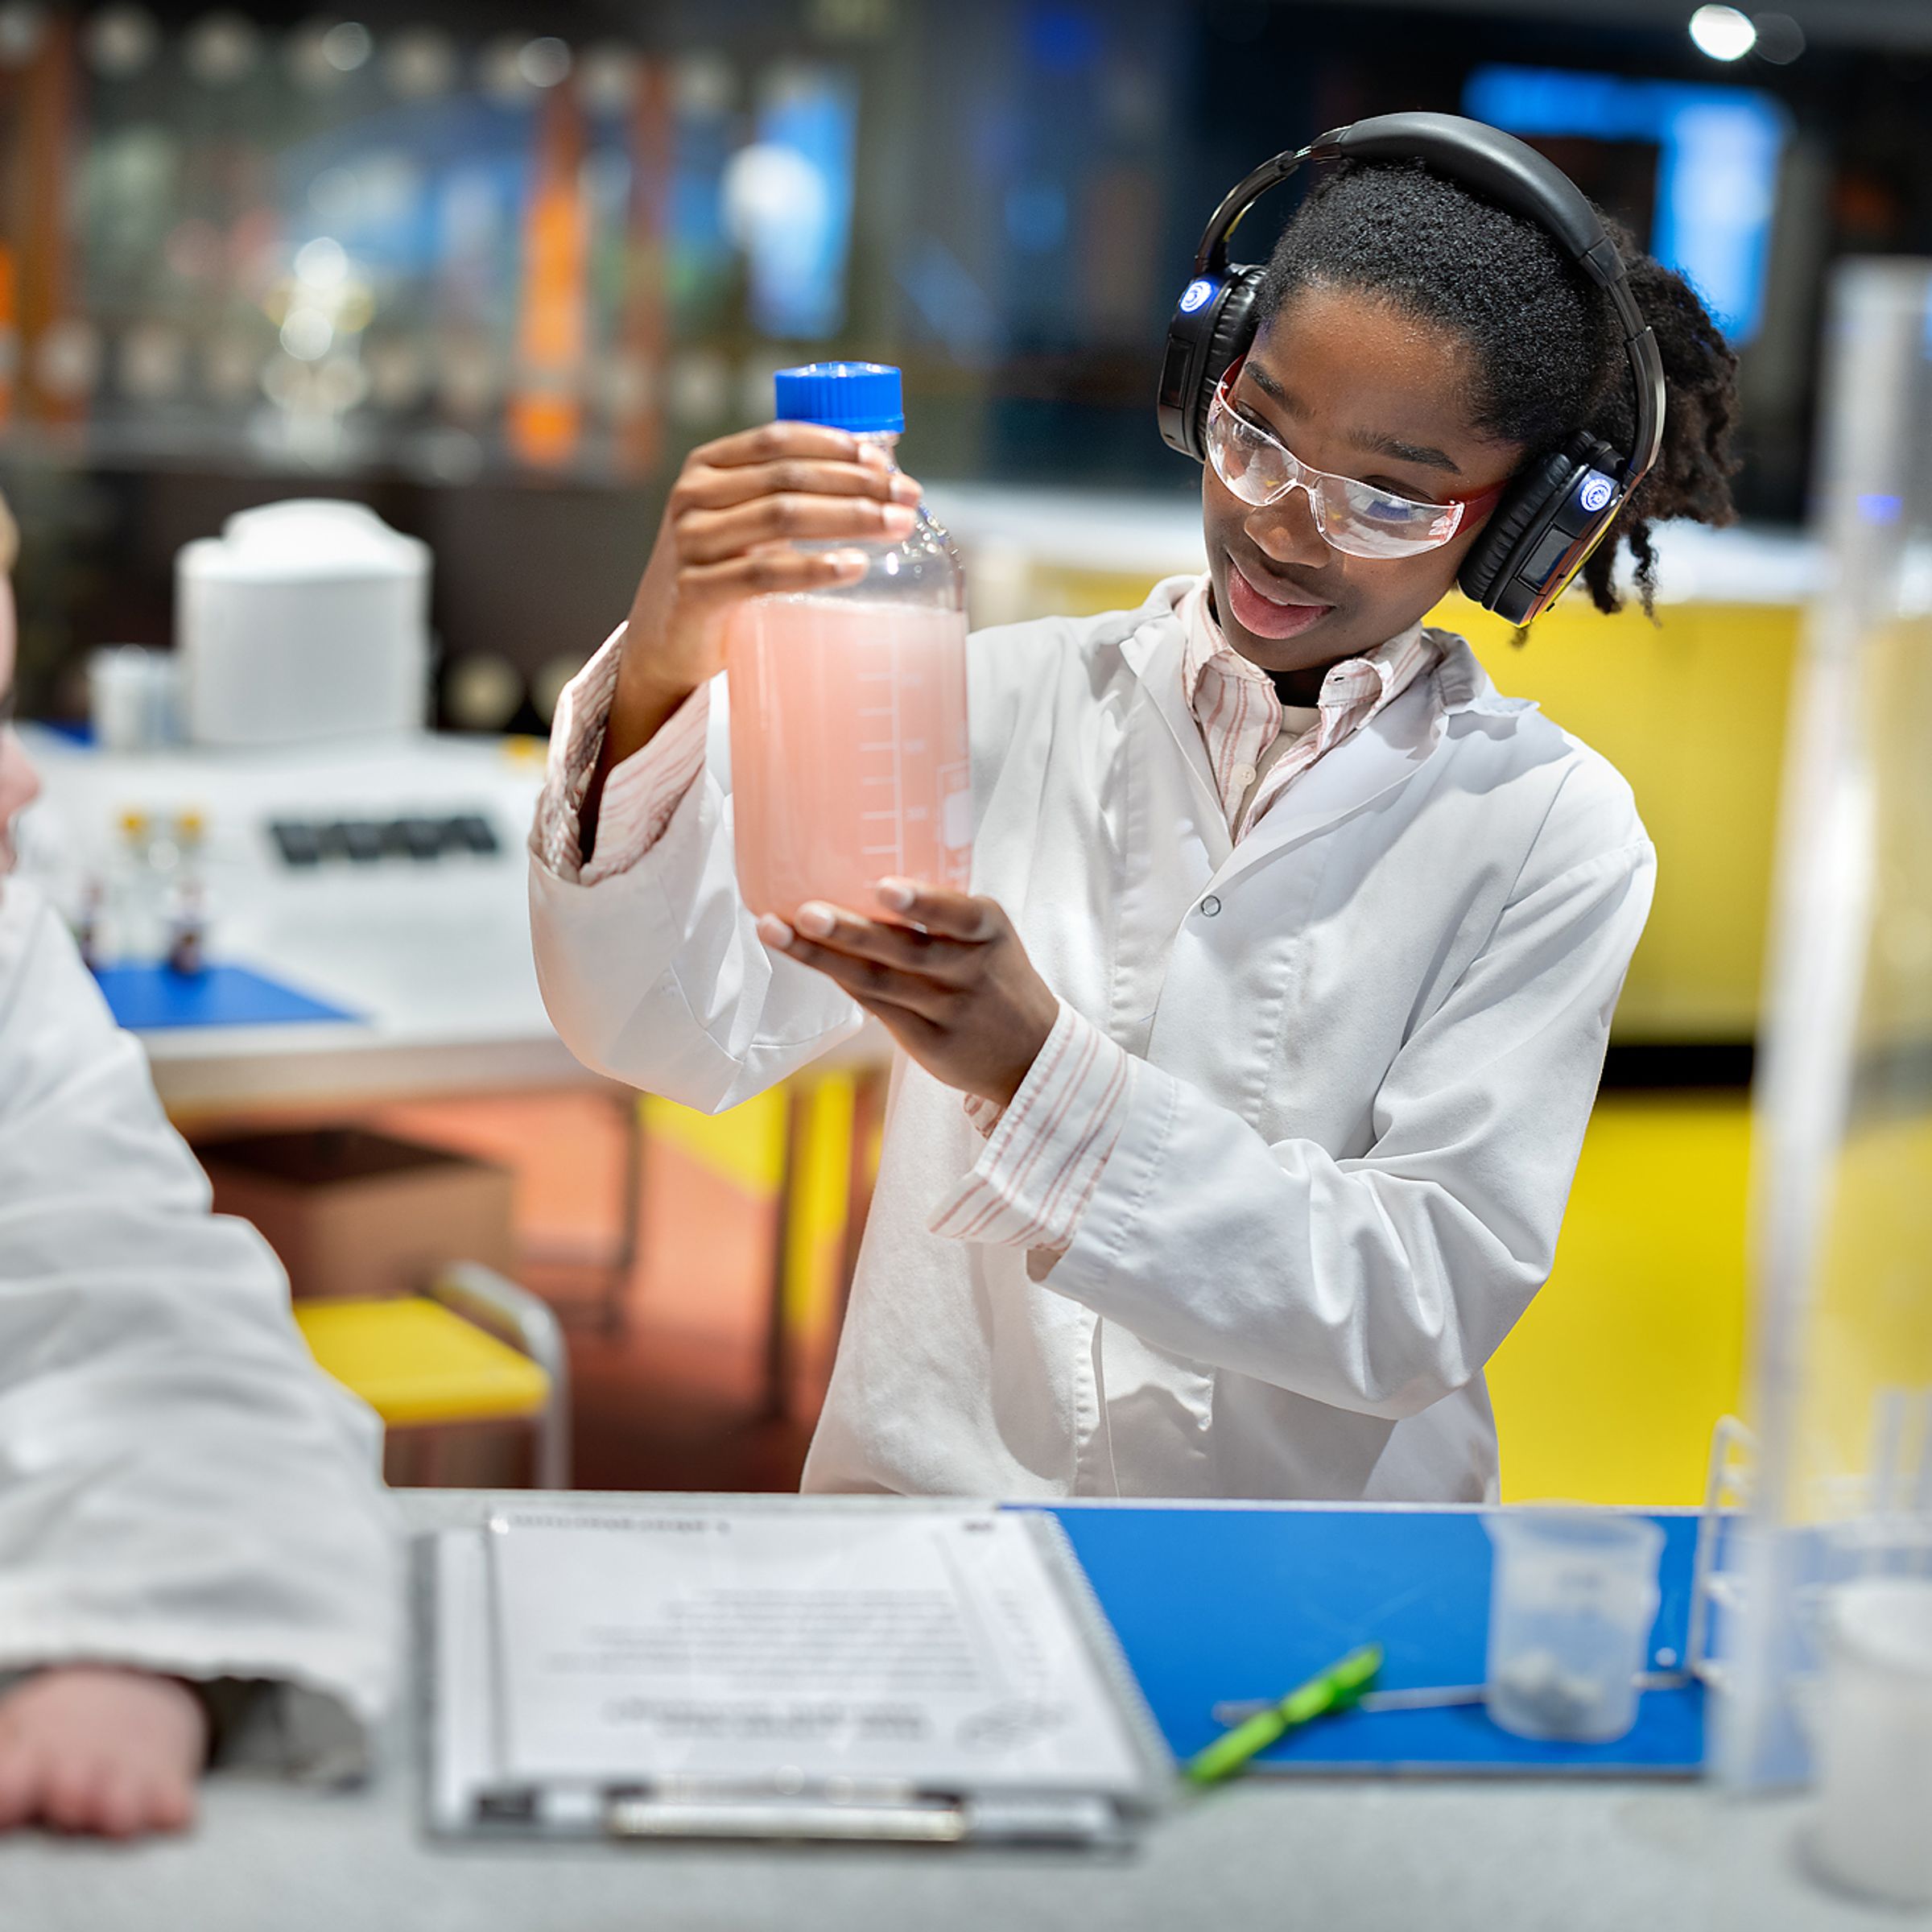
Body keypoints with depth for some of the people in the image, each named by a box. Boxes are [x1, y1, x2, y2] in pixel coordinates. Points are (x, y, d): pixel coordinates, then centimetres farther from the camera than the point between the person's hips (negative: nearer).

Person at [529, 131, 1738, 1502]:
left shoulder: (1550, 834, -3)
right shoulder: (1011, 704, 1)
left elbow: (1426, 1304, -11)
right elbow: (673, 1030, -6)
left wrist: (1041, 1071, -23)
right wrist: (657, 685, -23)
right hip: (924, 1477, 1)